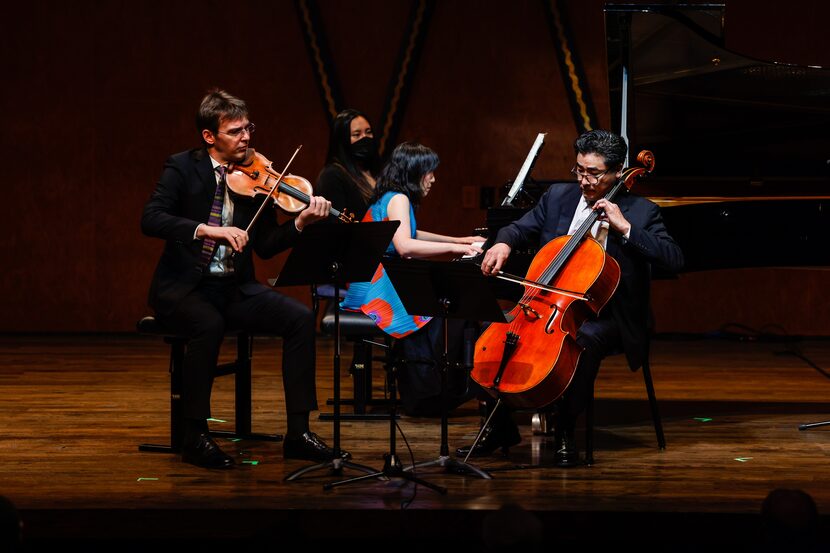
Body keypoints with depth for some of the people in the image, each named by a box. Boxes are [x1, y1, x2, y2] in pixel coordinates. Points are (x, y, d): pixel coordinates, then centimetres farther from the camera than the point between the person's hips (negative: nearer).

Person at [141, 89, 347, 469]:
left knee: (300, 318, -17)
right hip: (183, 287, -4)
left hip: (234, 288, 4)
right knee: (209, 324, -36)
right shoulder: (183, 168, -4)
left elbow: (265, 246, 2)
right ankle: (195, 436, -22)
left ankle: (298, 432, -13)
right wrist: (207, 229, -32)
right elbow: (150, 220, -20)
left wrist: (301, 222, -16)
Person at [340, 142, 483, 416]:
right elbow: (404, 246, -27)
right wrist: (453, 248, -21)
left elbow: (411, 235, 38)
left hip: (373, 287, 10)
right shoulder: (398, 199, -10)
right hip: (379, 292, -10)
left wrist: (458, 240, 38)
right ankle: (426, 394, -11)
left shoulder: (388, 198, 20)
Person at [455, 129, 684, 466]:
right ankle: (499, 427, 0)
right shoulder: (557, 197, 8)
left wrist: (626, 228, -23)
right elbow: (520, 229, 13)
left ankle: (564, 432, -19)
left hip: (605, 316, -4)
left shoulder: (641, 212, -4)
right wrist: (504, 244, -12)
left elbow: (674, 259, -16)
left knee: (583, 340, -38)